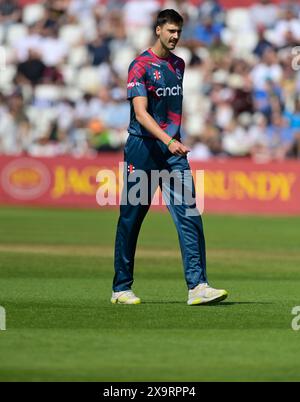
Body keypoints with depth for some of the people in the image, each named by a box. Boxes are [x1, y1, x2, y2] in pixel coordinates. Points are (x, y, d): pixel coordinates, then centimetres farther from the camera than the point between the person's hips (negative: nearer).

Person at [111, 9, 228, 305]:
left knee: (189, 215, -9)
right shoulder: (141, 66, -9)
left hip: (173, 150, 5)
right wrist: (168, 141, -32)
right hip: (143, 148, -5)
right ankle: (121, 289, 14)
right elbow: (140, 113, -20)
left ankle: (197, 286, -14)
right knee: (130, 220, 3)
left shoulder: (178, 64, 13)